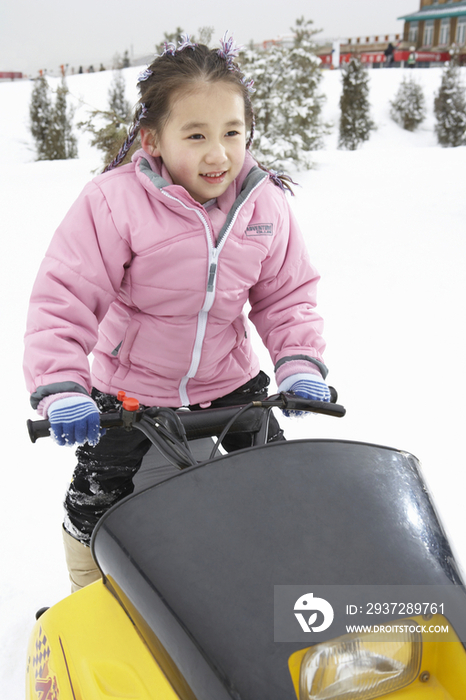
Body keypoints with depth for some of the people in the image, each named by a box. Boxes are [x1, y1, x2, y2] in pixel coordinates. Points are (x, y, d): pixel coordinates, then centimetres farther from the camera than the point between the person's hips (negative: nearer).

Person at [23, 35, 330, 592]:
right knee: (97, 509, 8)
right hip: (129, 394, -2)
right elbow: (63, 299, -22)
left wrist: (300, 363, -13)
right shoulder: (113, 201, -23)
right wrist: (60, 389, -32)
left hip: (232, 385, 3)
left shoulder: (266, 205, -10)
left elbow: (287, 294, 1)